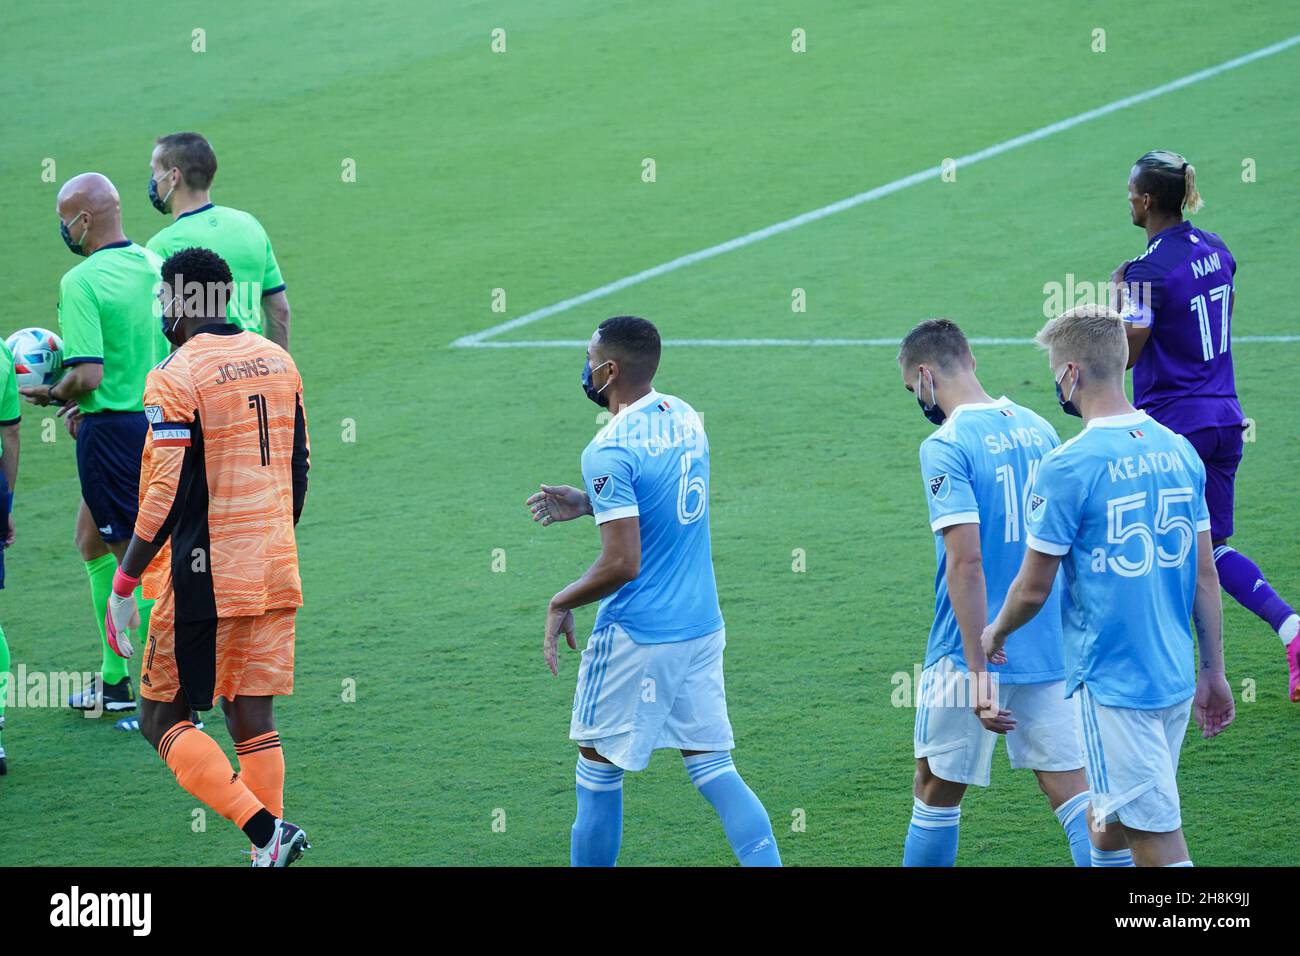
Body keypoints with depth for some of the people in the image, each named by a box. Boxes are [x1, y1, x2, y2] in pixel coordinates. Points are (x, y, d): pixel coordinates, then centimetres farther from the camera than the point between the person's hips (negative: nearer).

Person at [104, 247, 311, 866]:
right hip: (274, 572, 7)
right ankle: (267, 858, 4)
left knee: (162, 717, 2)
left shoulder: (176, 377, -12)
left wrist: (123, 587, -10)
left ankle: (265, 830, -13)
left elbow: (168, 496, -16)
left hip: (204, 577, -7)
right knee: (252, 720, 10)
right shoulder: (277, 362, 9)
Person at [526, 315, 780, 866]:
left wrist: (561, 603, -7)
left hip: (636, 638, -7)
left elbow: (622, 565, -23)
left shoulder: (610, 452, -19)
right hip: (701, 627, 7)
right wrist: (585, 503, 14)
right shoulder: (683, 417, 5)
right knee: (714, 769, 8)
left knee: (598, 771, 8)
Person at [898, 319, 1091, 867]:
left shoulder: (946, 447, -14)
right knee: (1070, 786, 5)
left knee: (936, 793, 11)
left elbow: (966, 563, -21)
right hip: (1050, 651, 6)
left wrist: (979, 673, -22)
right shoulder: (1037, 429, 7)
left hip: (967, 656, -6)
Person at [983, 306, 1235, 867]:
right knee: (1111, 826, 21)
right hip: (1176, 678, 7)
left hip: (1113, 684, -7)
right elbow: (1205, 574, 9)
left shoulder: (1067, 467, -15)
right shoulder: (1179, 452, 5)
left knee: (1159, 844, -6)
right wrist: (1213, 670, 17)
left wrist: (995, 634, 13)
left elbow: (1034, 588, -8)